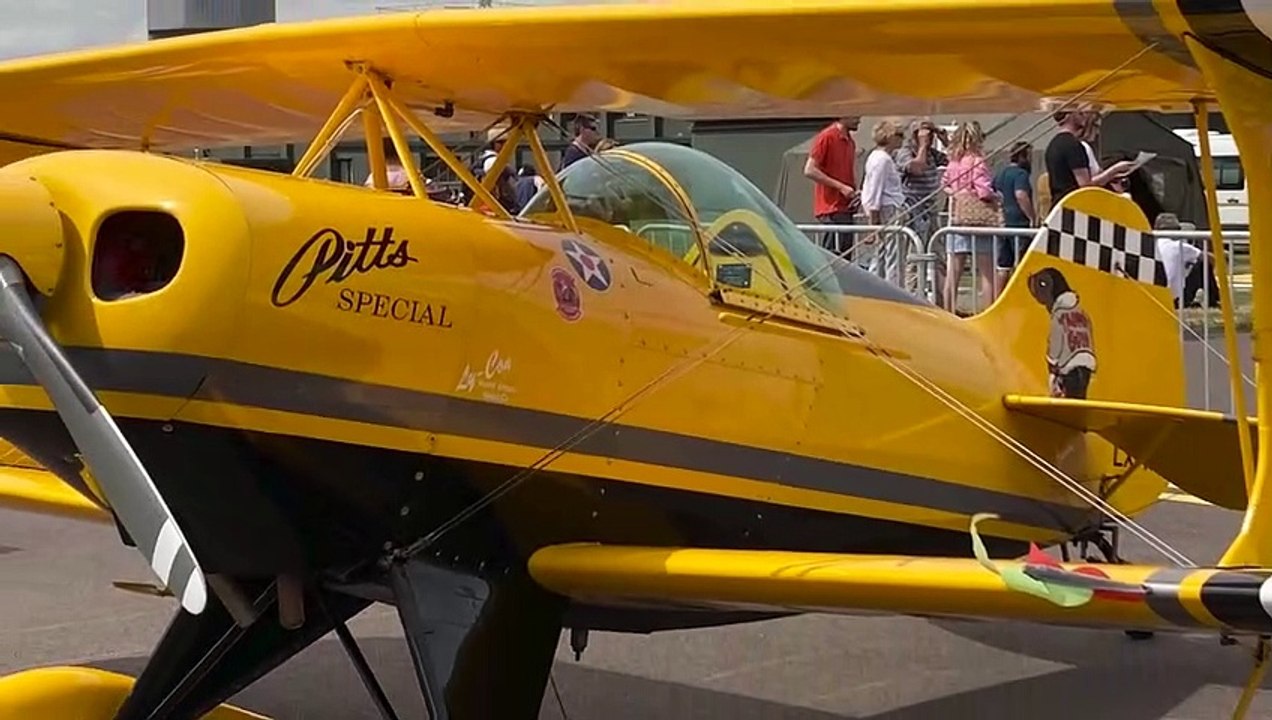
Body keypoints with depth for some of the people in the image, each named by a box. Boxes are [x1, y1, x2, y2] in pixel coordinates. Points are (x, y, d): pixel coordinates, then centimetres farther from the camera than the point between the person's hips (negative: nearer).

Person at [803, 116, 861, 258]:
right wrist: (840, 187, -16)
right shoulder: (826, 137, -8)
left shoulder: (850, 142, 17)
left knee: (846, 256, 8)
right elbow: (809, 171, -14)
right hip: (832, 209, -8)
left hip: (845, 208, 8)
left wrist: (855, 193, 7)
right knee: (836, 253, -14)